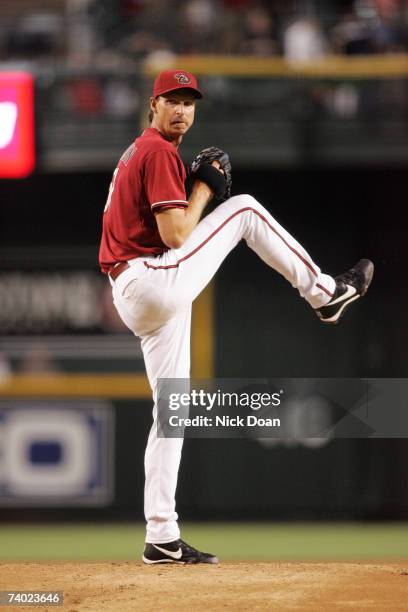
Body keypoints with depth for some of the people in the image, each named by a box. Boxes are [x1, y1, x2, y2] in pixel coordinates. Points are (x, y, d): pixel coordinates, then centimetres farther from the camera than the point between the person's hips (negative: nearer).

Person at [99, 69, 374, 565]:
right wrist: (206, 186, -4)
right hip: (158, 280, -10)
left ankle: (162, 538, 7)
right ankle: (324, 293, 11)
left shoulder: (138, 152, 21)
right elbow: (175, 236, -19)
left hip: (133, 299, 10)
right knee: (244, 208, -1)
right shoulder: (160, 152, -10)